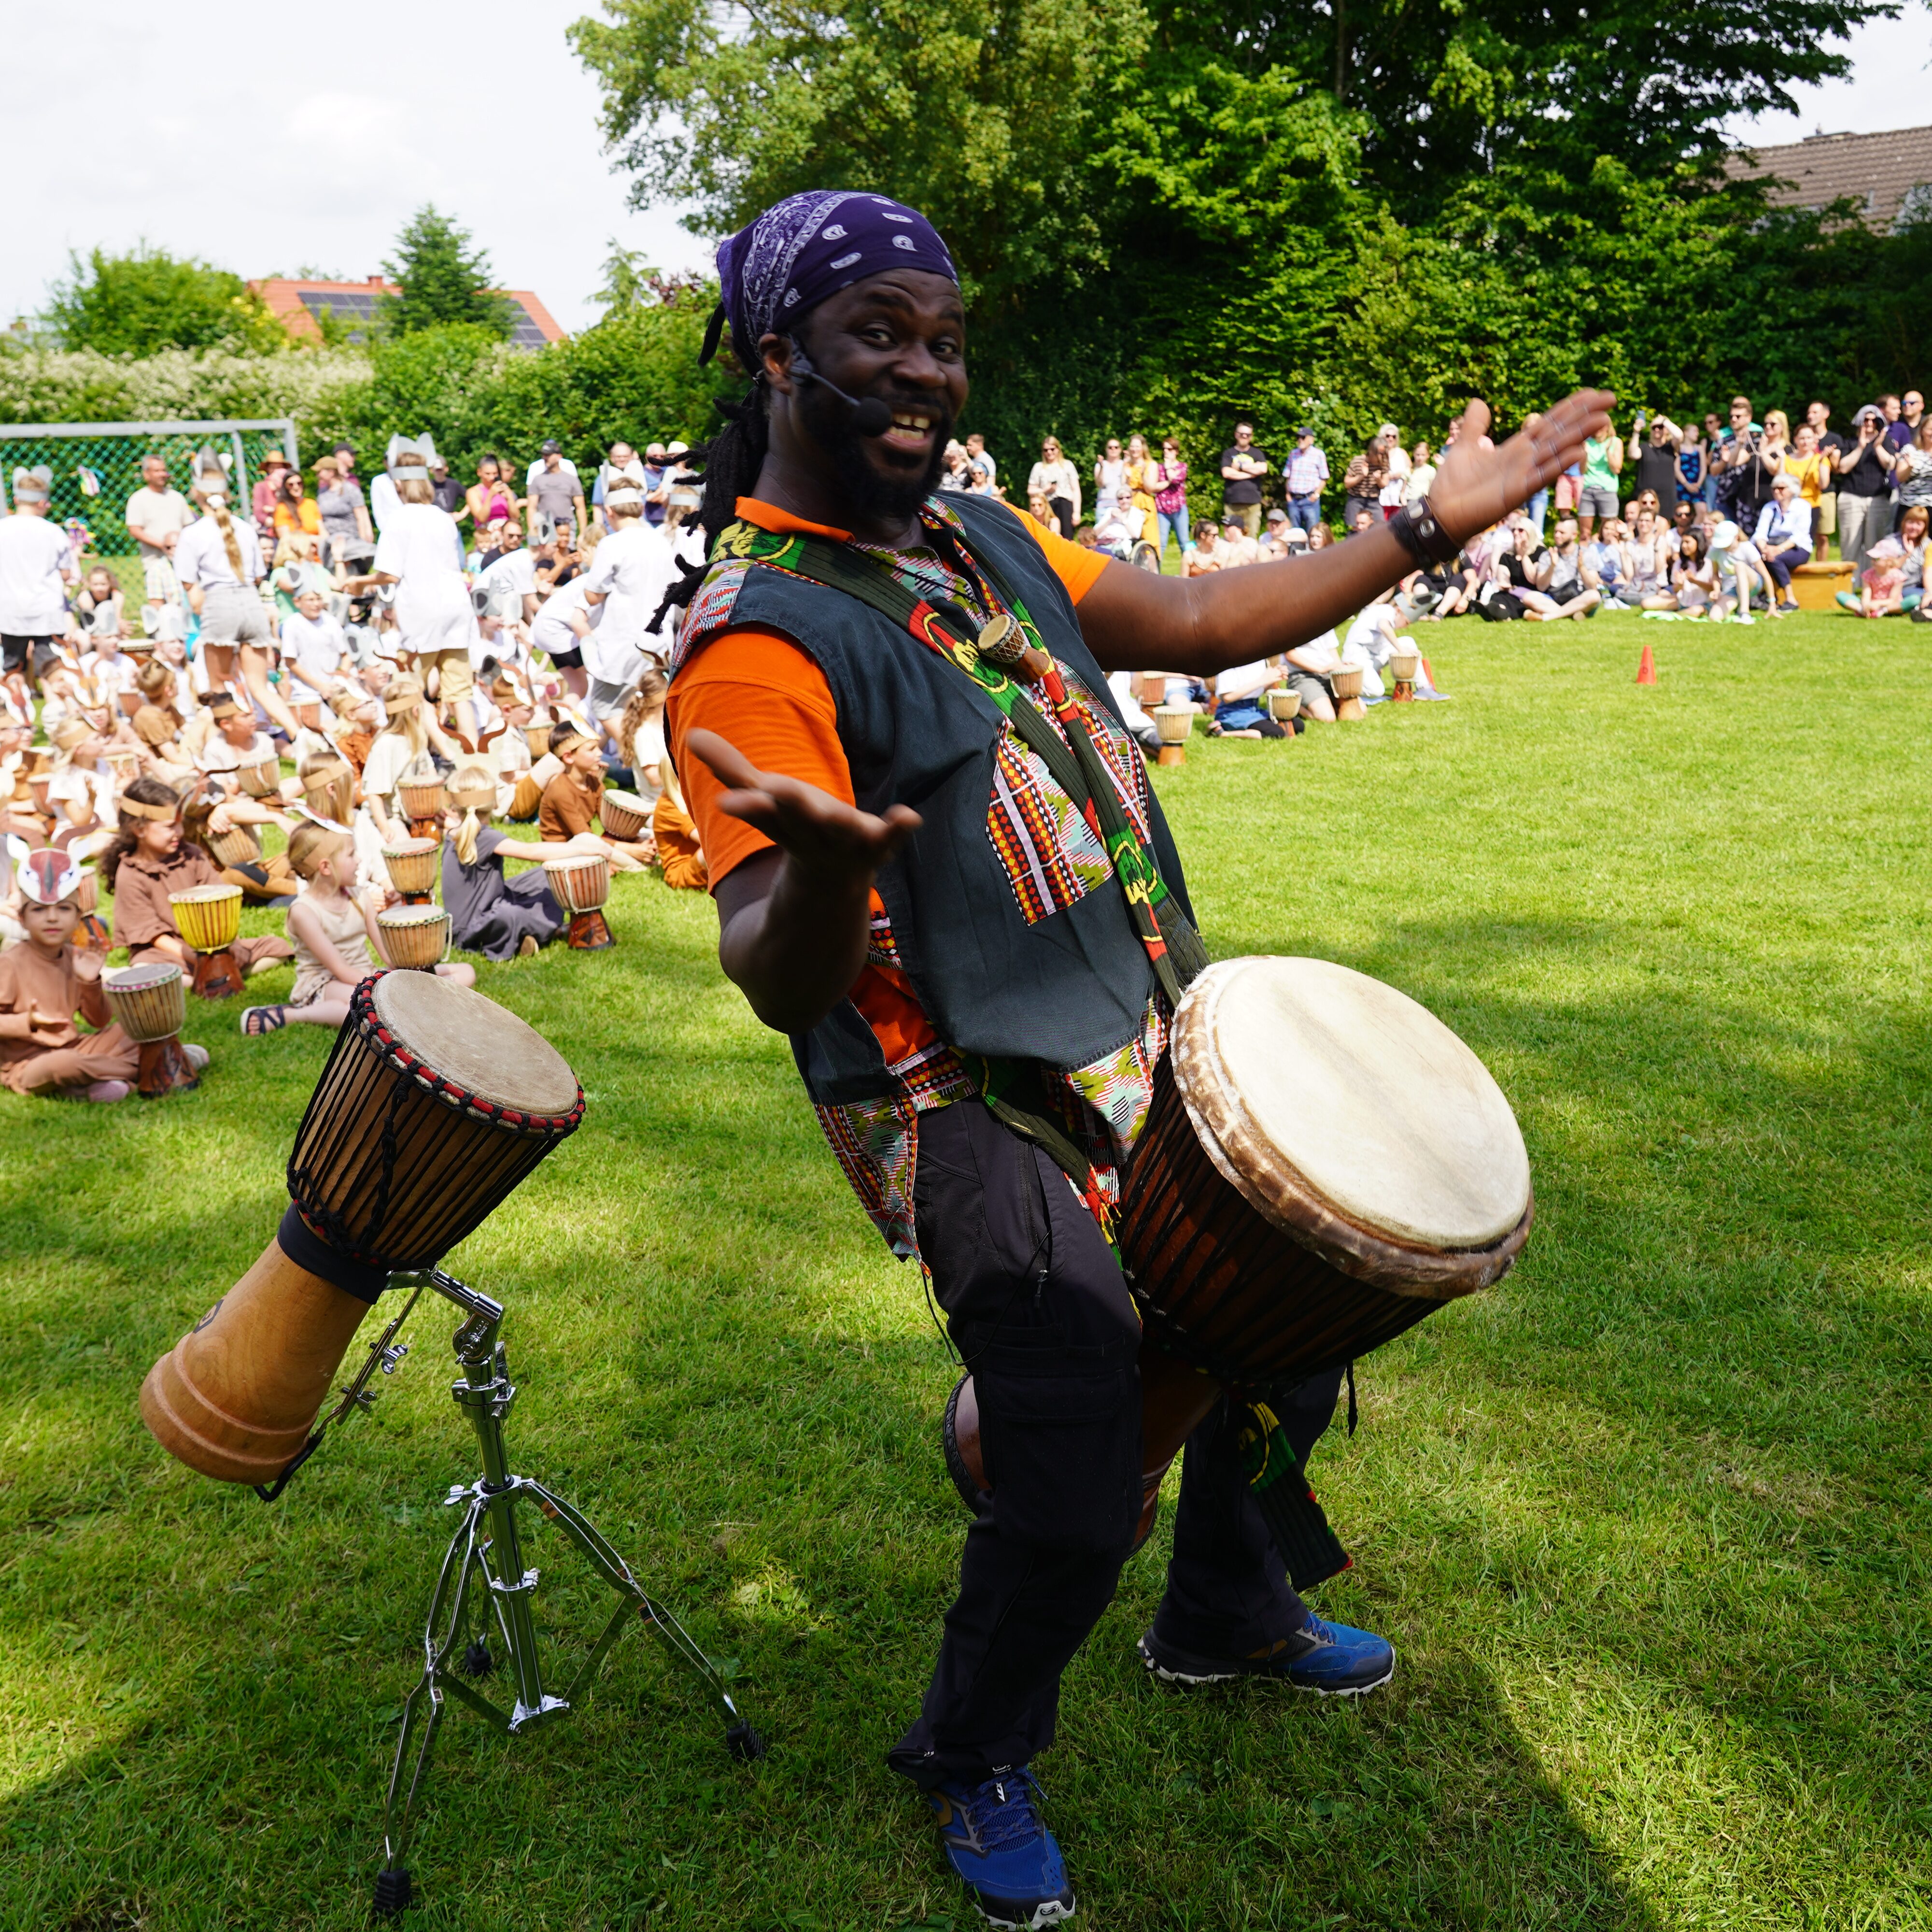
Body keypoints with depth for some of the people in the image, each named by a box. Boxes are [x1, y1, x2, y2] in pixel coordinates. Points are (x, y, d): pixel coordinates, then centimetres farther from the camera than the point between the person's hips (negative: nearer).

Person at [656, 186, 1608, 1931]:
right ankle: (975, 1759, 25)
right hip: (982, 1115, -8)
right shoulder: (756, 640, -20)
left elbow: (1201, 624, 13)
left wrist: (1429, 526, 10)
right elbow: (778, 982, -28)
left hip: (1160, 1052, 9)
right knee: (1076, 1497, -8)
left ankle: (1228, 1620, 50)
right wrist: (823, 861, -51)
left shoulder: (989, 539, 6)